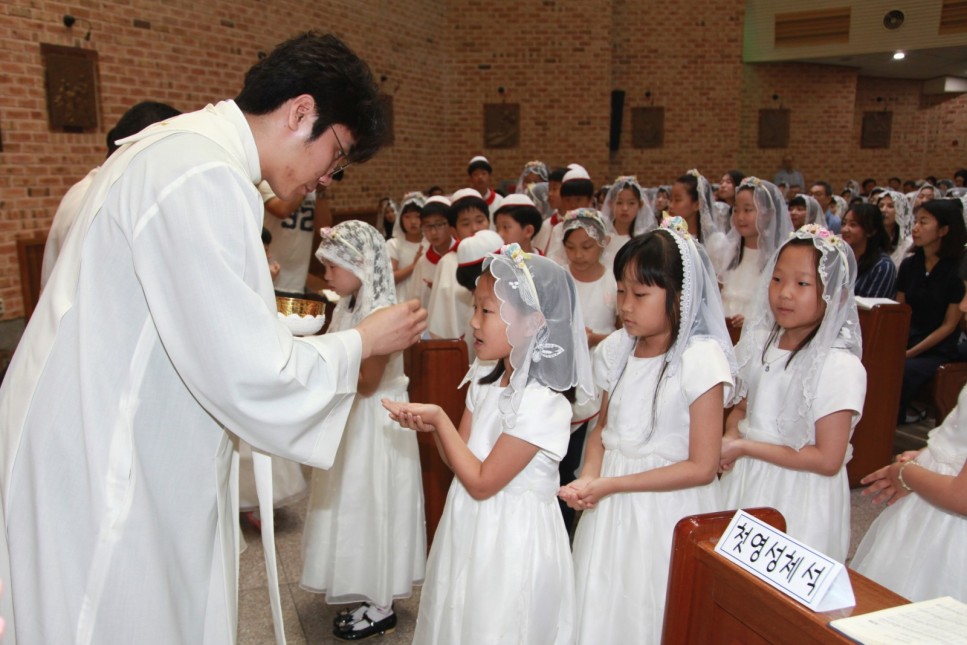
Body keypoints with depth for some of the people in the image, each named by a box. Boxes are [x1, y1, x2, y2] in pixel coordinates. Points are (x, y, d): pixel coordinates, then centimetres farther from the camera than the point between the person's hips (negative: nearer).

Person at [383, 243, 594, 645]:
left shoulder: (541, 403, -25)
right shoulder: (485, 379, 0)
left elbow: (481, 482, -21)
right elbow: (459, 456, 3)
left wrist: (439, 419, -19)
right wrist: (431, 426, -16)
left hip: (509, 540, -7)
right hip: (469, 529, 8)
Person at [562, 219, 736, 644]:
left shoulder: (701, 358, -17)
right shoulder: (618, 349, 0)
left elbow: (702, 467, -17)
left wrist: (610, 485, -18)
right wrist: (589, 478, -8)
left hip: (667, 510, -5)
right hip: (610, 509, 5)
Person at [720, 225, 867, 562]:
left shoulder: (841, 367, -18)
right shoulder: (761, 344, 2)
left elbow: (828, 460, -19)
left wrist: (745, 447, -18)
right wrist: (731, 436, -7)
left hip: (798, 498, -6)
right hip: (745, 483, 6)